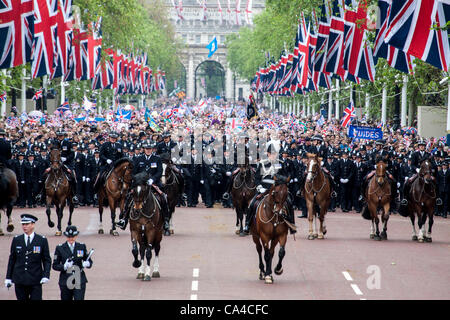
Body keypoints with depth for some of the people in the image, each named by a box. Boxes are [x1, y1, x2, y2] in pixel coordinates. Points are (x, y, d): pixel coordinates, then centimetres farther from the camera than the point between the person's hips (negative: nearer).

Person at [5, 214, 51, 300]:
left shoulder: (42, 240, 1)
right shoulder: (16, 240, 8)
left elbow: (47, 260, 2)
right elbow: (12, 260, 11)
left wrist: (46, 276, -12)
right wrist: (8, 277, 8)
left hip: (35, 281, -2)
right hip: (19, 281, 2)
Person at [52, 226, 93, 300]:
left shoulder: (82, 247, 6)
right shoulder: (60, 248, 1)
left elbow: (89, 261, 12)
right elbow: (55, 266, 0)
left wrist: (87, 264, -13)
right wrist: (64, 266, -20)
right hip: (65, 282, 0)